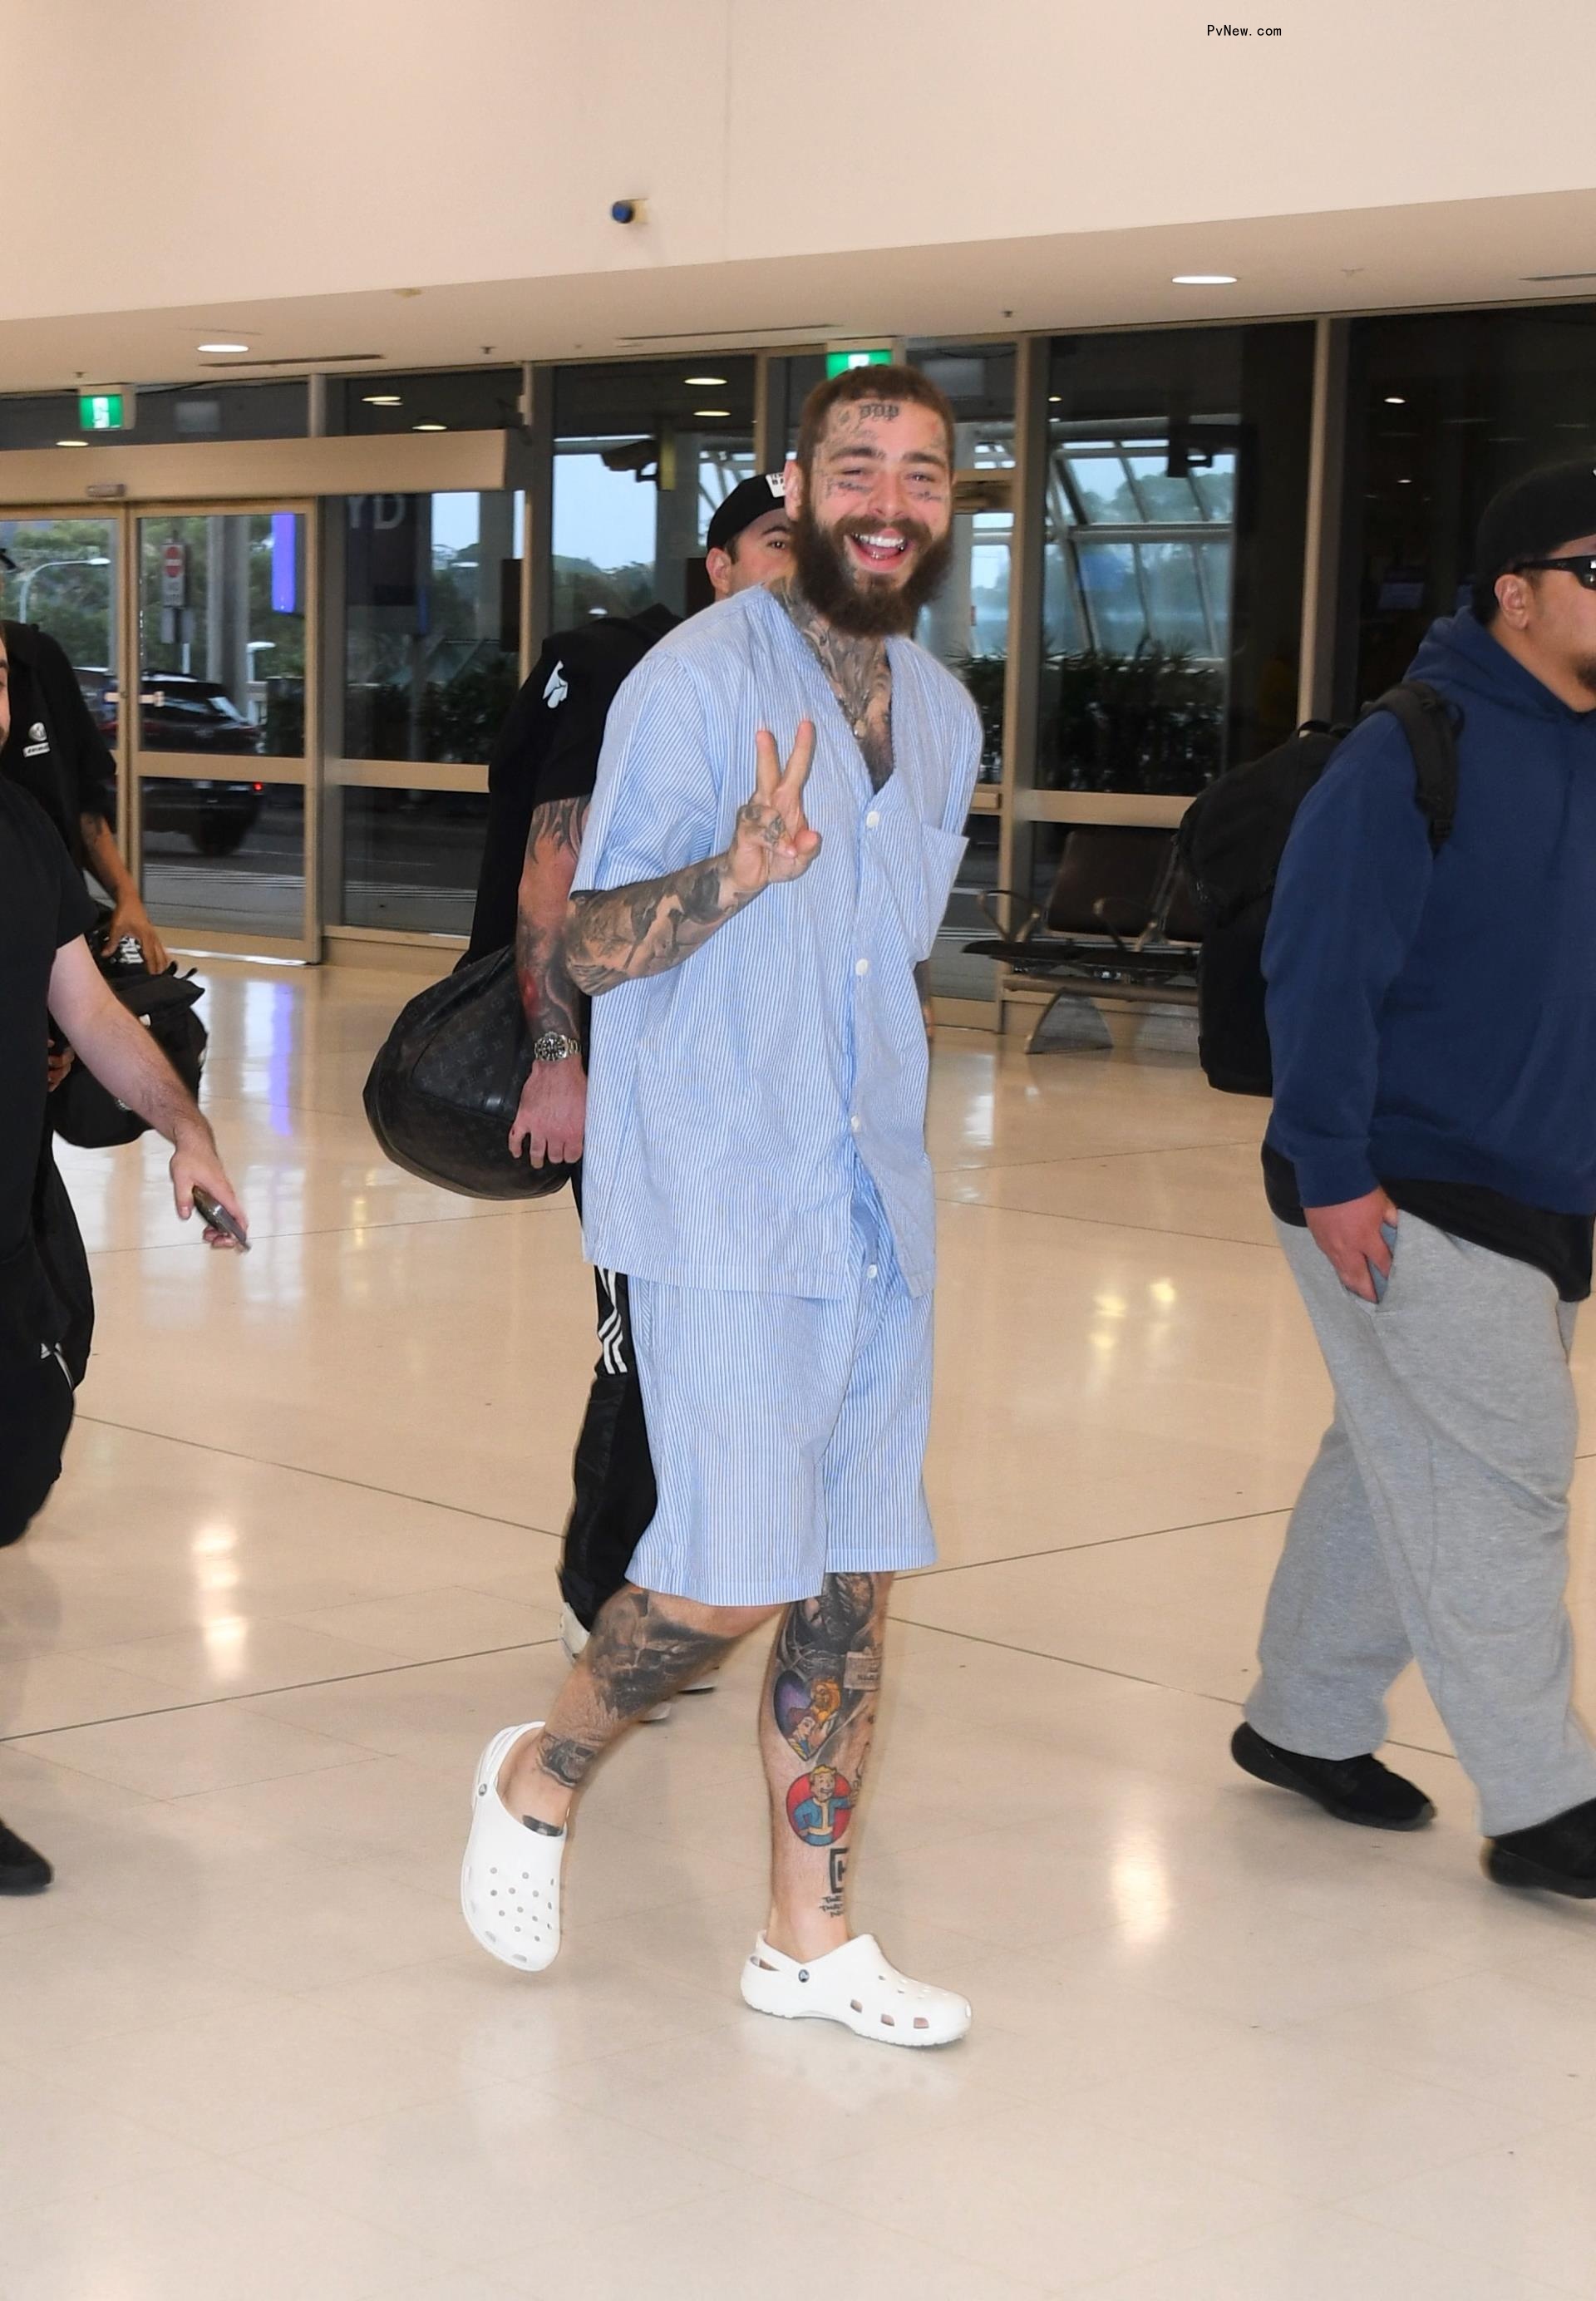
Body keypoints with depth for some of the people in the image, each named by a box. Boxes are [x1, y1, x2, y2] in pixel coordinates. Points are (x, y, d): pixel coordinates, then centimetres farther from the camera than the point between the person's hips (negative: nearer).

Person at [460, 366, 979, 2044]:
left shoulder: (943, 715, 13)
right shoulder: (697, 682, -9)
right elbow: (591, 946, -13)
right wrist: (743, 867, -32)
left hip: (877, 1210, 7)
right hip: (720, 1210, -7)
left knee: (856, 1582, 8)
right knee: (735, 1577, -10)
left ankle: (808, 1937, 20)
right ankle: (540, 1781, 18)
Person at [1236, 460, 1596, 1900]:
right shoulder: (1413, 753, -13)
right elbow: (1320, 969, -17)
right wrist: (1331, 1171, -19)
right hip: (1402, 1204, -8)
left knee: (1401, 1468, 16)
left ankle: (1306, 1723, 31)